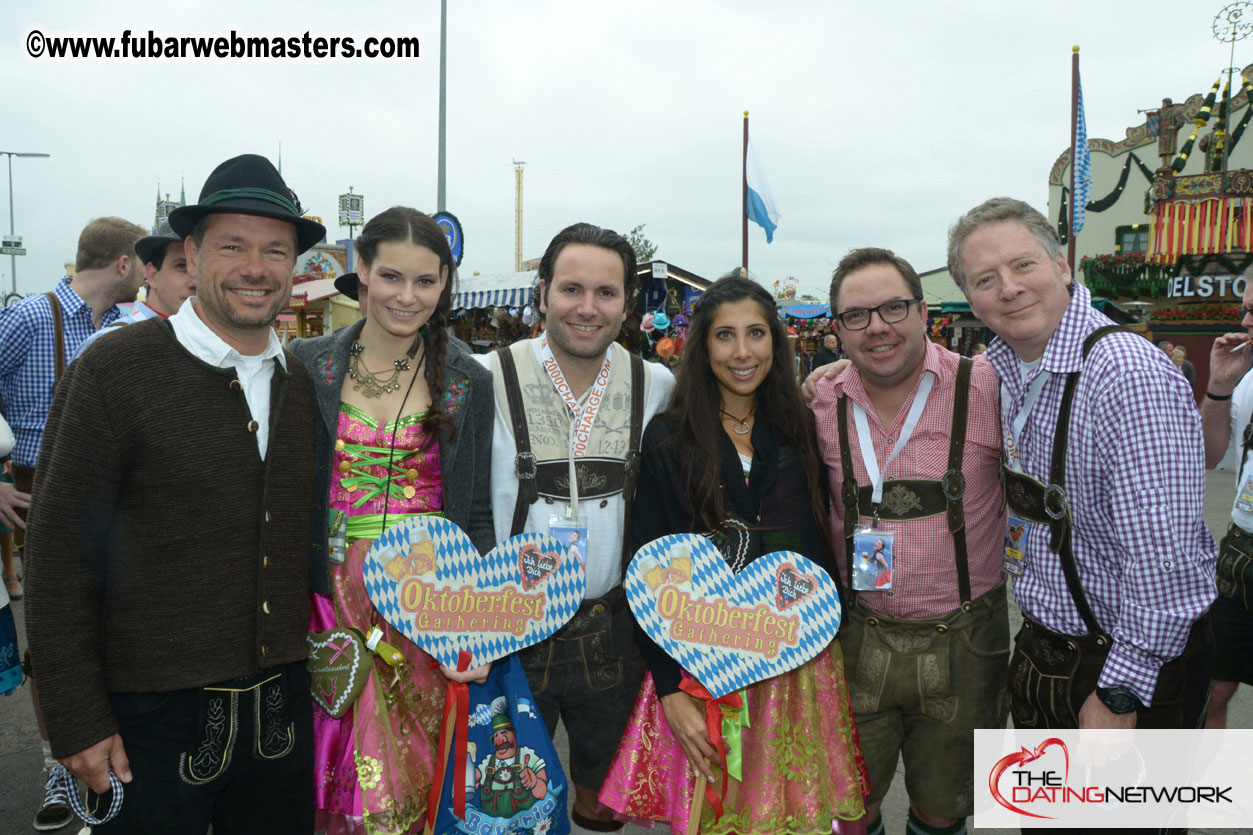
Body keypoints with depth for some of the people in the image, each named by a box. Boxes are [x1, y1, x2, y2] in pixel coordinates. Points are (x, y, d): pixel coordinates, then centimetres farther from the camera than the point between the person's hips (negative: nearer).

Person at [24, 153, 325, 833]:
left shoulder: (304, 384, 4)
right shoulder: (113, 373, -11)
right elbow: (58, 555, -10)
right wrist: (76, 722, -11)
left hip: (281, 713, 5)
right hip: (150, 716, -4)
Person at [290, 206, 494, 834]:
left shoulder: (468, 383, 1)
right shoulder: (308, 366, 1)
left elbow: (476, 516, 3)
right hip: (334, 600, 1)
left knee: (412, 780, 6)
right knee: (335, 782, 9)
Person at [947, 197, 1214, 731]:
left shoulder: (1129, 374, -26)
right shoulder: (997, 370, -1)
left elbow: (1164, 560, -28)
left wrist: (1120, 696, -22)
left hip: (1134, 668, -7)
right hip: (1038, 652, 7)